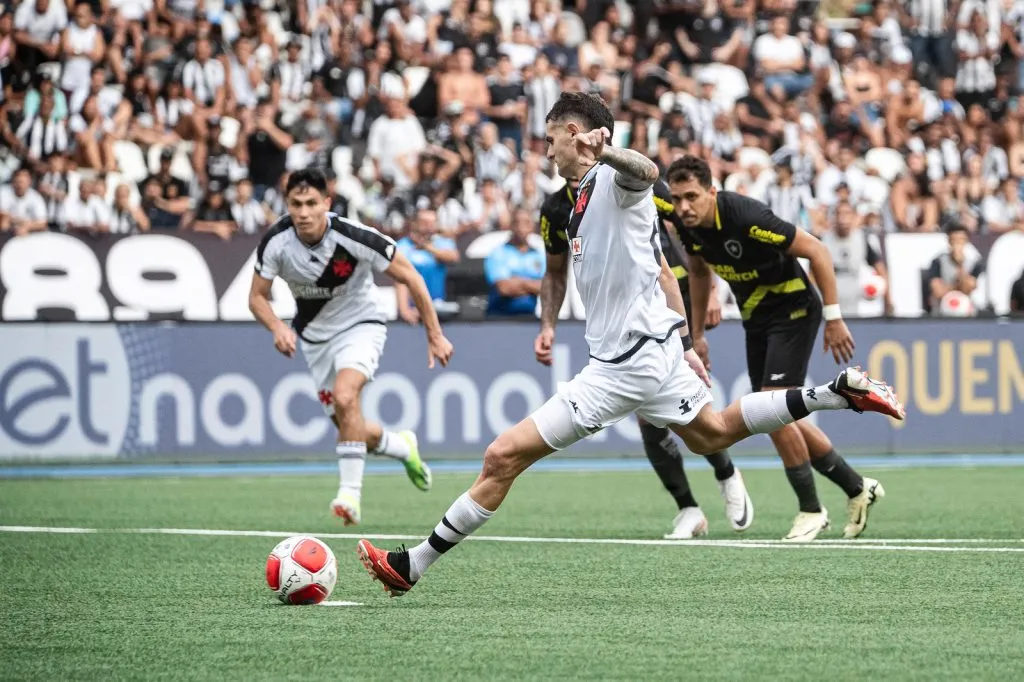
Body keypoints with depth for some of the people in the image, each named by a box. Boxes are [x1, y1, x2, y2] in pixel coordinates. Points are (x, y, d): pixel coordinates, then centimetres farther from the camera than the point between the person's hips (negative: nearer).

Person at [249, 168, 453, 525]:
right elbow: (257, 296, -6)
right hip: (314, 334, 4)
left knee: (345, 396, -32)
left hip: (360, 325, -4)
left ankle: (350, 493, -28)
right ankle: (403, 447, 40)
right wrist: (277, 328, -28)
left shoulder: (353, 237, -28)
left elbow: (410, 277, -16)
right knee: (352, 430, 8)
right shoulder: (276, 241, -20)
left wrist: (435, 335, -13)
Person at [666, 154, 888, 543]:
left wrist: (833, 318, -23)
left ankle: (811, 510, -3)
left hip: (793, 309, -8)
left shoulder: (746, 217, -30)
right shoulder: (689, 227, -7)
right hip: (756, 319, 8)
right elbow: (699, 270, 15)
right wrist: (697, 333, 17)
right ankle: (857, 488, 25)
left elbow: (816, 251, -24)